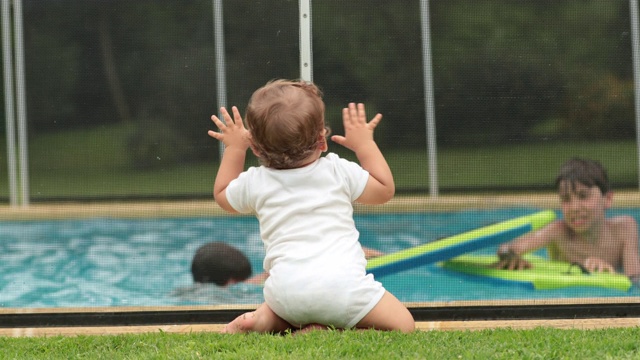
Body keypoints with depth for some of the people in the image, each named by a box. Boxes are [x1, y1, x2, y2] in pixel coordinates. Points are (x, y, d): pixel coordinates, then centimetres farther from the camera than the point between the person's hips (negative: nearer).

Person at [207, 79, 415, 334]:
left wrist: (234, 149, 45)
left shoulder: (254, 183, 15)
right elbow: (385, 189, 26)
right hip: (341, 282, -4)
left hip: (287, 290, 4)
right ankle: (323, 329, -17)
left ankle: (267, 319, 2)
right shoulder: (339, 172, 10)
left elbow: (222, 196, 38)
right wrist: (365, 144, 34)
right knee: (402, 325, 1)